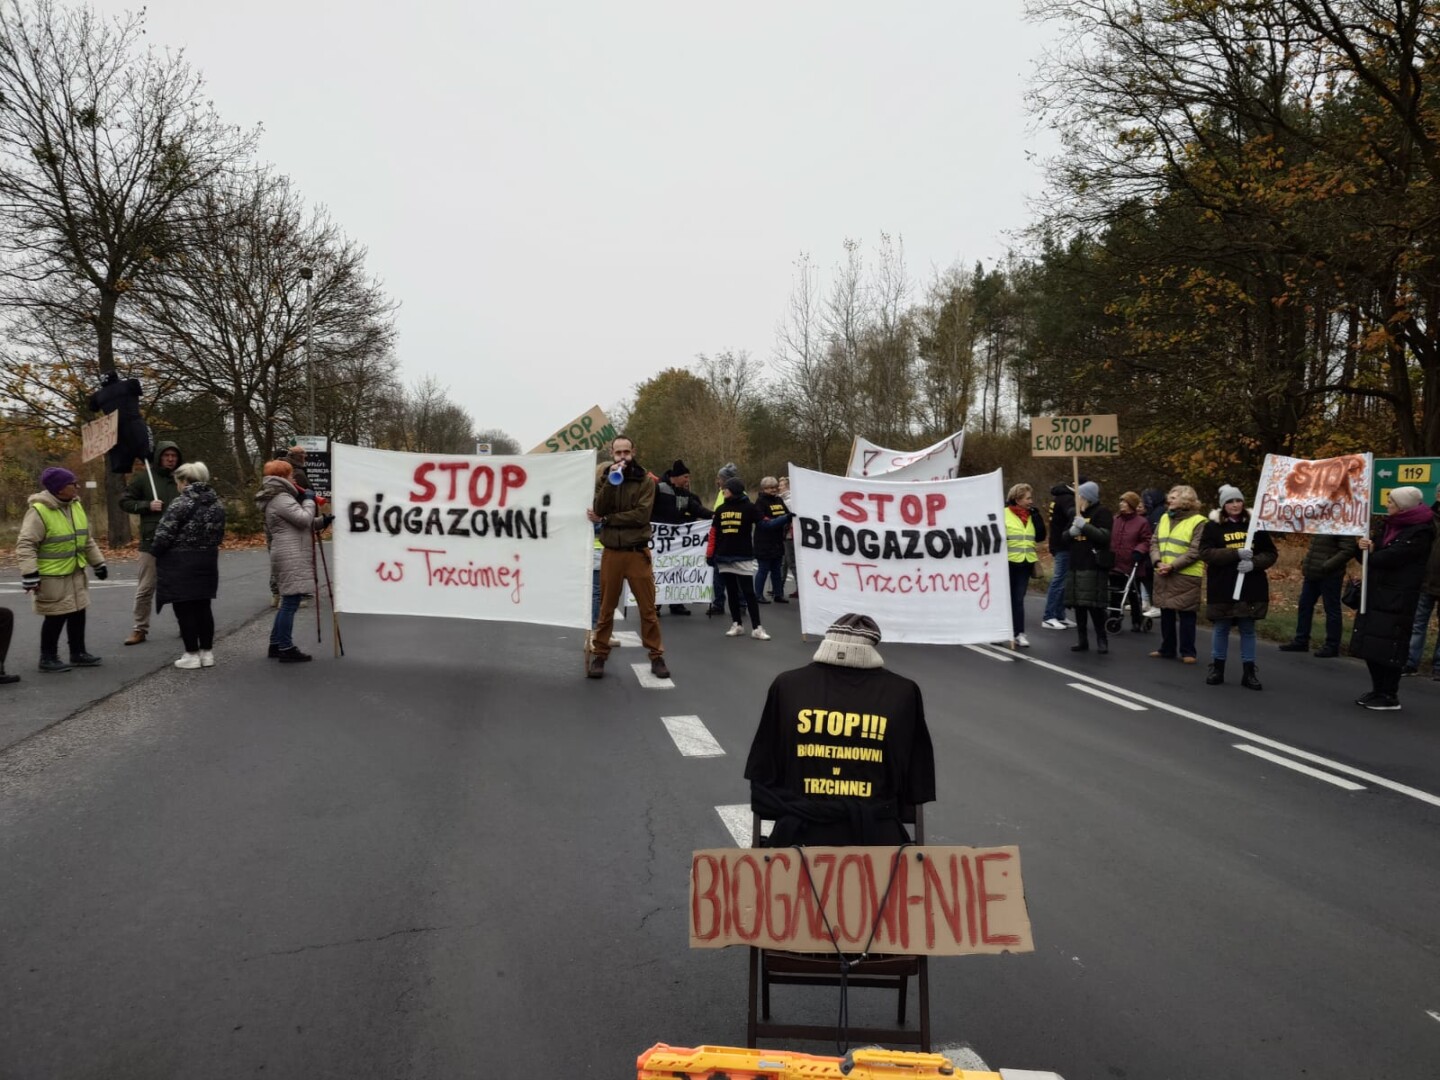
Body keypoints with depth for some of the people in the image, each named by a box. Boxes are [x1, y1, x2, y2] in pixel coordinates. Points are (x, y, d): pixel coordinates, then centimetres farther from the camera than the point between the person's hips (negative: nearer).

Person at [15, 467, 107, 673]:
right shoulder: (39, 510, -20)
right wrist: (30, 576, -24)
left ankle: (78, 653, 24)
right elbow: (25, 545, -20)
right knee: (56, 616, -3)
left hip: (75, 573, 8)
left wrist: (98, 563, 18)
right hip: (52, 576, -8)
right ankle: (47, 658, 11)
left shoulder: (76, 505, 5)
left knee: (78, 613, 13)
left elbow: (86, 539, 16)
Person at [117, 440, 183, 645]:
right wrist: (147, 505, -11)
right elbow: (124, 501, 3)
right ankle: (140, 629, 14)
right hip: (151, 541, -1)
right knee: (145, 588, 4)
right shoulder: (145, 477, -1)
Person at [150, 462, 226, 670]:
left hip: (181, 564, -7)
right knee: (203, 607, 14)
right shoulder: (217, 504, 7)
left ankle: (192, 655, 5)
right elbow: (219, 536, 11)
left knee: (184, 609, 2)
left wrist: (154, 550, 1)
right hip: (207, 562, 7)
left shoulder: (181, 504, -15)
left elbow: (164, 535, -17)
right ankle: (207, 653, 17)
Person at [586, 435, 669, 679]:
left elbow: (641, 515, -13)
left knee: (648, 608, 2)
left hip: (637, 552, -2)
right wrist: (610, 481, -18)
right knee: (606, 608, 8)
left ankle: (656, 656, 10)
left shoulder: (645, 480, -1)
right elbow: (598, 510, -8)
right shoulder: (603, 478, 7)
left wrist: (606, 519, -9)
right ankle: (599, 655, 17)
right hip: (611, 552, 2)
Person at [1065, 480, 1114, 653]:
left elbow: (1104, 536, -15)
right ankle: (1082, 640, 13)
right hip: (1076, 565, 7)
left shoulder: (1102, 513, -4)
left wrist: (1084, 526, -19)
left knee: (1094, 604, -7)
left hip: (1094, 566, -7)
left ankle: (1102, 639, 6)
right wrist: (1070, 532, -1)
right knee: (1078, 604, 6)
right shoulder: (1076, 513, 18)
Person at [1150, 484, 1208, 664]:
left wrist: (1172, 566, -18)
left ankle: (1187, 651, 8)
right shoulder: (1164, 517, 13)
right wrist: (1158, 562, -7)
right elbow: (1155, 542, 11)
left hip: (1186, 576, -6)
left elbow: (1195, 551, -14)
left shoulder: (1198, 521, -8)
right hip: (1163, 575, 6)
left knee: (1186, 614, 0)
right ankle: (1167, 649, 23)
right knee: (1166, 612, 13)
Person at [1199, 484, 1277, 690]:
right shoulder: (1212, 526, 0)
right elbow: (1206, 553, -10)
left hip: (1250, 588, 1)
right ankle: (1217, 667, 21)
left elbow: (1271, 553, 6)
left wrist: (1254, 563, -14)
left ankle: (1249, 671, 14)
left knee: (1248, 630, 7)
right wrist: (1236, 553, -20)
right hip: (1222, 588, -1)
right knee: (1221, 629, 9)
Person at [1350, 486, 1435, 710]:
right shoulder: (1390, 525, 14)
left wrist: (1370, 553, -1)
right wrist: (1368, 548, -10)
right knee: (1370, 645, 10)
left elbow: (1389, 557, -21)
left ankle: (1390, 696, 4)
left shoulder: (1420, 533, -13)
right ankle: (1378, 690, 20)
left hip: (1397, 599, -8)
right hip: (1376, 595, 8)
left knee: (1387, 648, -5)